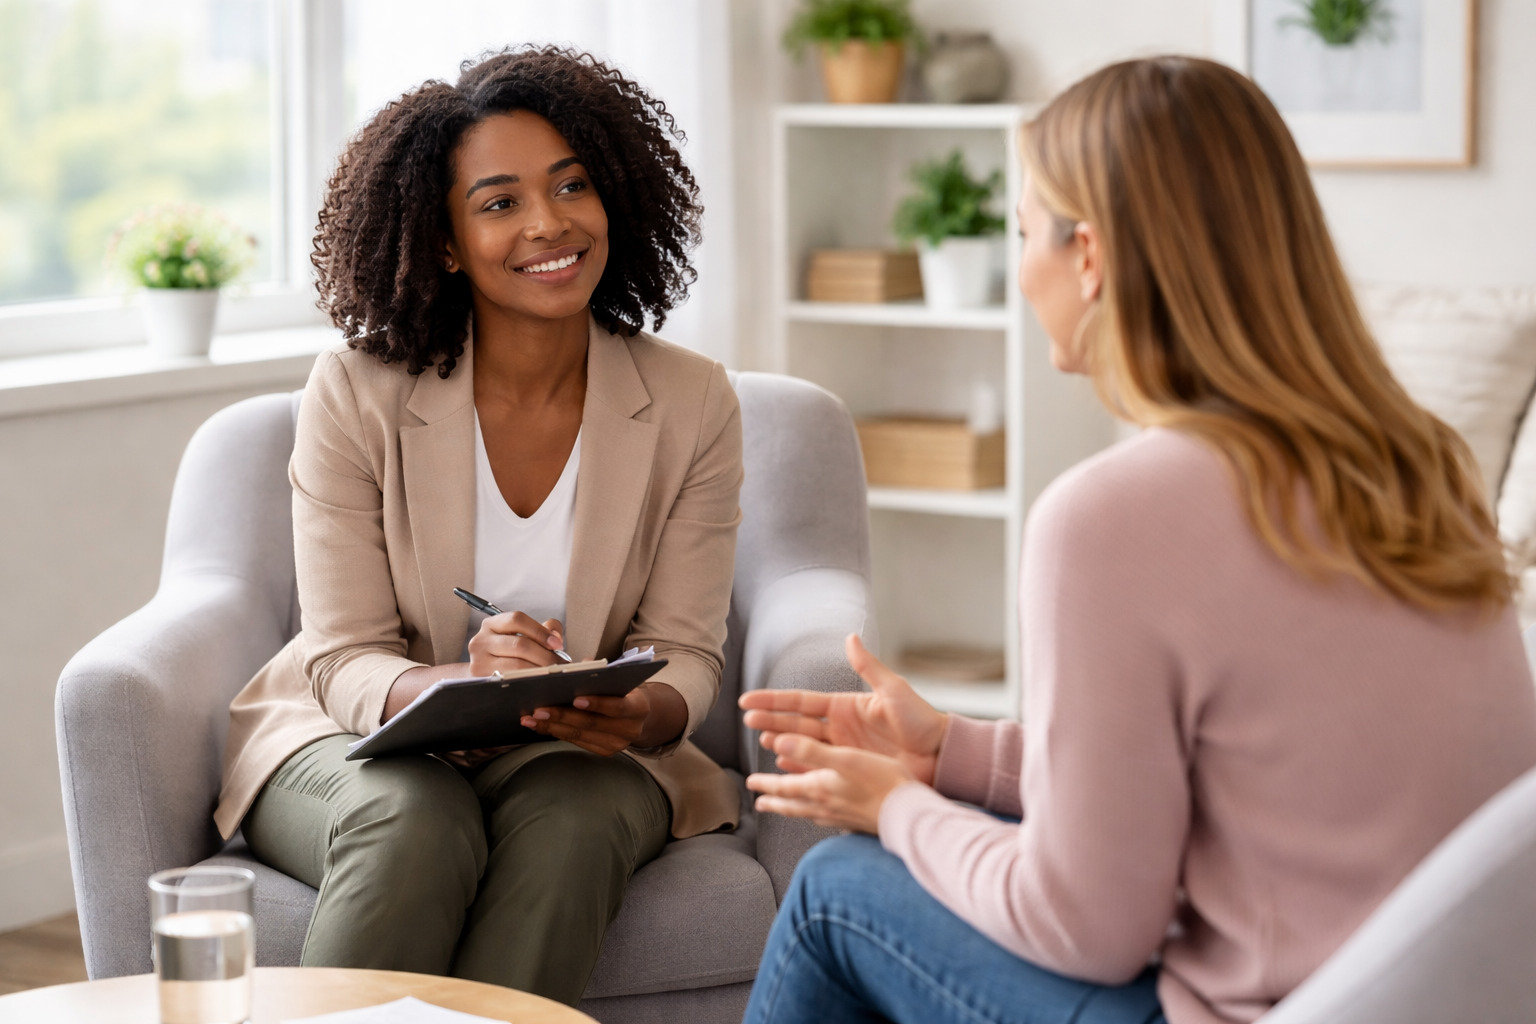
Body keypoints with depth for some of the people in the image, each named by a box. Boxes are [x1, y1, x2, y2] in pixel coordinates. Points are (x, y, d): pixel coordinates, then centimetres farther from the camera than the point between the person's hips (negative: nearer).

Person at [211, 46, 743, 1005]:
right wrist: (460, 685, -34)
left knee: (575, 821, -34)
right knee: (416, 824, -35)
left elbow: (687, 653, -4)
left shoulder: (691, 404, -4)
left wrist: (644, 714, -30)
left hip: (580, 756, 1)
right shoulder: (357, 394, -9)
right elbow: (344, 662, -11)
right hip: (358, 744, -1)